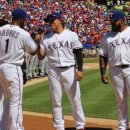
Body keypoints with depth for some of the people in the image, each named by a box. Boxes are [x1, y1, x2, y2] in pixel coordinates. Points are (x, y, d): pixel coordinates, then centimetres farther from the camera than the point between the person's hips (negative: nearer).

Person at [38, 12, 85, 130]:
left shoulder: (71, 35, 1)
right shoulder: (47, 38, 8)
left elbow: (78, 53, -2)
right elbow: (41, 56, 6)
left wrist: (80, 70, -11)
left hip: (69, 71, -2)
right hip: (54, 72, 3)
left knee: (75, 99, 1)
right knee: (56, 101, 5)